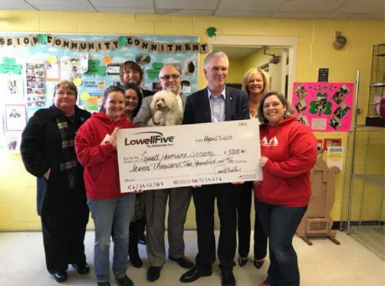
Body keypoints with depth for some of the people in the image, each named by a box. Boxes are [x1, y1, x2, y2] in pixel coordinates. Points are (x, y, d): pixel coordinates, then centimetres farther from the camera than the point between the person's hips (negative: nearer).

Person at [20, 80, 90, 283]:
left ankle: (77, 258, 36)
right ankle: (57, 266, 29)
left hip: (80, 185, 4)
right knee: (55, 226, 10)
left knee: (79, 224, 16)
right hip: (54, 185, -3)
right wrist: (42, 170, -14)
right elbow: (27, 147, -8)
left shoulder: (86, 118, 8)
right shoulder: (42, 117, -3)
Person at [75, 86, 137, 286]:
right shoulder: (90, 125, -7)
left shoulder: (130, 126, 7)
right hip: (101, 193, -4)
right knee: (102, 239, 7)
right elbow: (83, 156, -14)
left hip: (126, 191, 4)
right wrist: (109, 145, -22)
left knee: (123, 235, 17)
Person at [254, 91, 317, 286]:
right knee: (273, 242, 20)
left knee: (281, 245, 0)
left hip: (289, 200, -6)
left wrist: (271, 166, -21)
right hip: (263, 197, 6)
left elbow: (305, 159, -25)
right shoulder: (260, 131, 6)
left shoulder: (299, 131, -13)